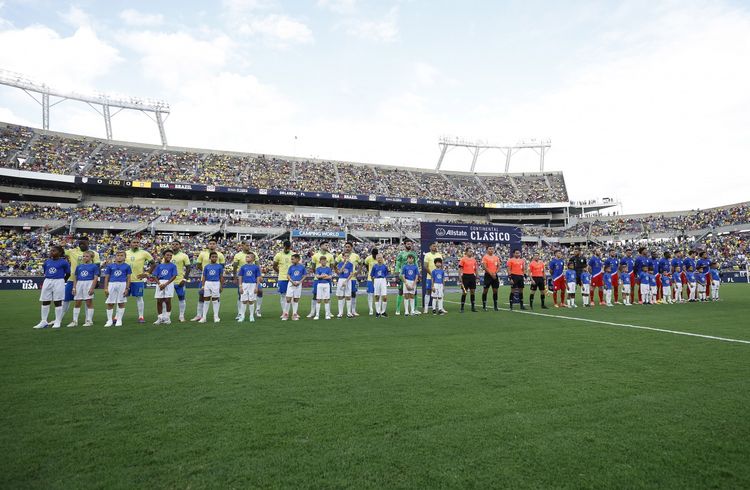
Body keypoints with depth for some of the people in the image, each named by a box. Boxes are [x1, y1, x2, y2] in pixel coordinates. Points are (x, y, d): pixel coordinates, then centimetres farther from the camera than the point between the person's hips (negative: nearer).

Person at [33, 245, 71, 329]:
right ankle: (44, 322, 15)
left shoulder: (63, 262, -5)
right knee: (45, 302, 7)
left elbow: (68, 274, 1)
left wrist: (63, 281, 3)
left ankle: (57, 322, 8)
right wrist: (48, 280, 11)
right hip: (47, 282, 5)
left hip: (58, 282, -5)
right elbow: (45, 272, 19)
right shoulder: (47, 262, 9)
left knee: (58, 302, 0)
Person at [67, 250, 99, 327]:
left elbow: (95, 278, -6)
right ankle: (75, 321, 14)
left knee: (89, 303, 1)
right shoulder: (79, 266, 11)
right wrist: (74, 287, 5)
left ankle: (89, 320, 9)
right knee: (77, 303, 8)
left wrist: (92, 288, -13)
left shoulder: (94, 266, -2)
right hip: (79, 284, 5)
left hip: (89, 284, -4)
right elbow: (75, 278, 13)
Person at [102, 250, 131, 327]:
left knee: (121, 303, 4)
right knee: (110, 303, 5)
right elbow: (106, 277, 8)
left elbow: (128, 278, 4)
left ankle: (119, 320, 15)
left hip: (122, 285, -1)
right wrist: (105, 288, 2)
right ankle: (109, 320, 15)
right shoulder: (110, 266, 7)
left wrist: (127, 288, -3)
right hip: (112, 284, 1)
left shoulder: (127, 266, 3)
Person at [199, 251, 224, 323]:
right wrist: (202, 286, 1)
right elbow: (204, 277, 8)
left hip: (216, 283, -2)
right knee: (206, 300, 5)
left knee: (215, 300, 3)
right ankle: (204, 317, 11)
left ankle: (216, 317, 12)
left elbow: (221, 277, 4)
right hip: (207, 283, 2)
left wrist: (221, 286, 3)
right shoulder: (206, 266, 5)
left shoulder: (219, 266, 2)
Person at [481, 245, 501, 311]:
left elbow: (498, 266, 11)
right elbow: (484, 267, -12)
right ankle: (484, 306, 5)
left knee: (495, 290, 7)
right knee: (485, 290, -1)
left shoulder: (496, 257, 12)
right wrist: (491, 273, -16)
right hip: (488, 275, -5)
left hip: (495, 275, 5)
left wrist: (495, 273, -6)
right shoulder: (485, 257, -5)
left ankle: (495, 306, 14)